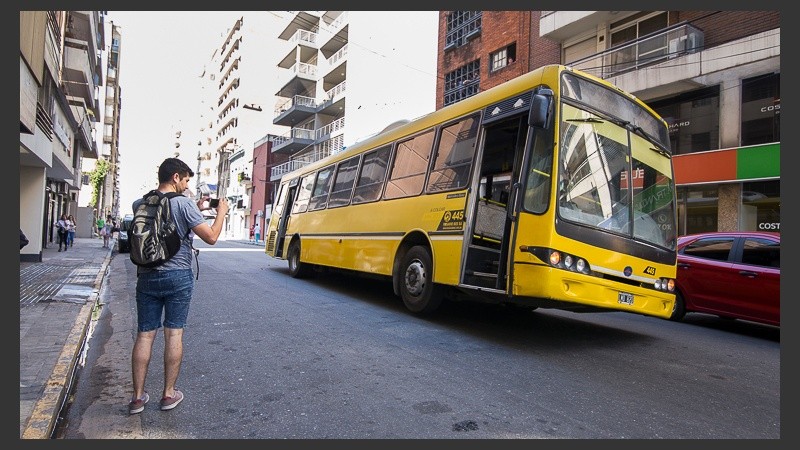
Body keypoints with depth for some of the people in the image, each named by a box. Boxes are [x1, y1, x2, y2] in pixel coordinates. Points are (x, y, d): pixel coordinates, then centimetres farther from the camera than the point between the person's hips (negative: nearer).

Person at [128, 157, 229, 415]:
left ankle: (138, 398, 15)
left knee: (144, 335, 9)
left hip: (147, 277, 4)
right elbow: (211, 237, -12)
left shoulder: (139, 204, 5)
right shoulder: (184, 203, -12)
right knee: (174, 334, 5)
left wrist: (196, 209, 18)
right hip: (178, 277, -4)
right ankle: (169, 394, 15)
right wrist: (221, 212, 2)